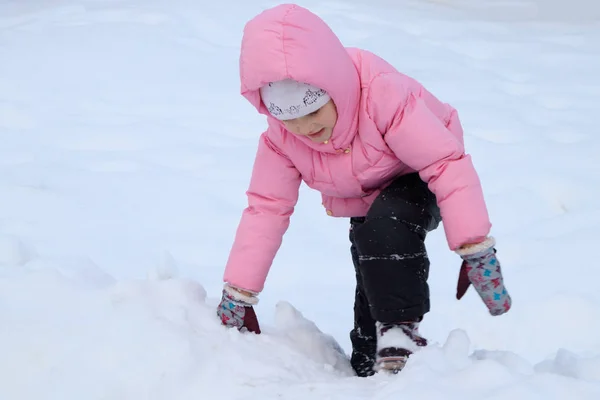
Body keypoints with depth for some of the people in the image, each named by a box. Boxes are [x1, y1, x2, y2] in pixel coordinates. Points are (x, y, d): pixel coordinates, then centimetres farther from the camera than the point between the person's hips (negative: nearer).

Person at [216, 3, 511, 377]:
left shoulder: (383, 95, -39)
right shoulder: (280, 138, -21)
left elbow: (448, 165, -38)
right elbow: (266, 208, -13)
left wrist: (475, 250, -42)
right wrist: (238, 294, -14)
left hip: (418, 180, -6)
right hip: (363, 205, 6)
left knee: (385, 226, -35)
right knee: (372, 292, 1)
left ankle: (401, 336, -29)